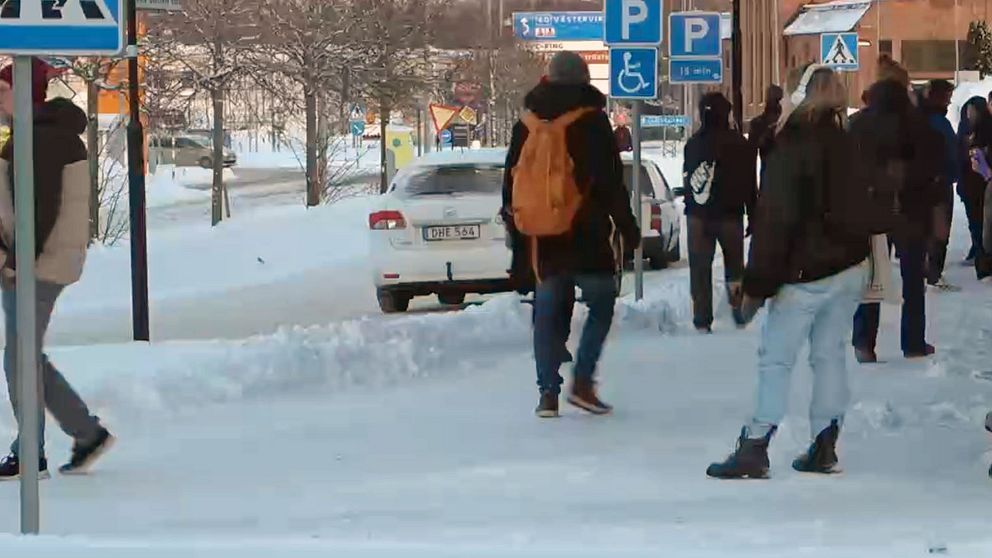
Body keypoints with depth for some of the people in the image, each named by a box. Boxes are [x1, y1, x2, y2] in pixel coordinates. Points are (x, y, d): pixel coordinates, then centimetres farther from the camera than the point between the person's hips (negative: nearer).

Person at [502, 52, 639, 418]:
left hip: (541, 238, 4)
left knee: (548, 312, 8)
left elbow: (512, 182, 13)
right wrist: (627, 227, 0)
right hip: (585, 236, -4)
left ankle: (548, 391, 3)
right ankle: (582, 380, -5)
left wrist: (516, 232, 19)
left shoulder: (527, 125, 8)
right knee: (601, 304, 8)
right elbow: (611, 182, -8)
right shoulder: (592, 122, -7)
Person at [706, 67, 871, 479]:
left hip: (806, 274, -6)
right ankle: (824, 447, 11)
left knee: (776, 359, -4)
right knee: (829, 354, 12)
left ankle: (754, 448, -9)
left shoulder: (792, 147, -14)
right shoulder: (849, 146, 6)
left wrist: (757, 283, -14)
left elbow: (774, 219, -16)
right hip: (851, 269, 6)